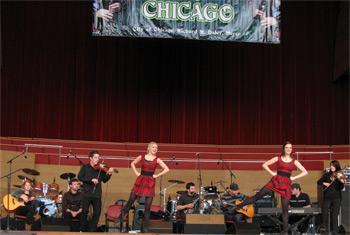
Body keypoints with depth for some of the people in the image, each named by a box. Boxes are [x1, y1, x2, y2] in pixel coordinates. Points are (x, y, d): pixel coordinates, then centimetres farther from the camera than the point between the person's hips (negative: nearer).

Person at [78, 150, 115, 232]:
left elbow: (104, 180, 7)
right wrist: (91, 179, -17)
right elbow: (80, 177, -6)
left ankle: (92, 230, 12)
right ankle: (83, 230, 8)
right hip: (87, 193, -2)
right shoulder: (85, 167, 7)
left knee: (97, 213, -1)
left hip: (97, 194, 2)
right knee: (84, 211, -8)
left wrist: (109, 174, -11)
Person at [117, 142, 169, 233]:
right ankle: (120, 217, 21)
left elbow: (166, 169, -2)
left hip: (150, 183, -1)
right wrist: (136, 172, 6)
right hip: (140, 181, 1)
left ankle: (145, 227, 4)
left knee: (147, 205, -2)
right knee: (131, 200, 3)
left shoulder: (157, 160, 2)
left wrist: (157, 175, -5)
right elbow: (132, 164, 19)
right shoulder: (141, 157, 5)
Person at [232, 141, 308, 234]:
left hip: (286, 184, 0)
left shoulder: (294, 162, 7)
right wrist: (272, 173, -3)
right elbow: (264, 165, 7)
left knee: (285, 208, 0)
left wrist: (294, 177, -1)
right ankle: (238, 206, 3)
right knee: (258, 196, -4)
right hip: (275, 181, 0)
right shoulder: (278, 159, 6)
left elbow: (305, 172, 6)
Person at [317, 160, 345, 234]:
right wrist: (324, 183, -12)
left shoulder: (339, 176, 2)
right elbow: (319, 182, 7)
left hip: (336, 198, -2)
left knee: (334, 215, -8)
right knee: (324, 214, -2)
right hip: (327, 197, 2)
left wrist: (342, 182, -25)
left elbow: (341, 188, -5)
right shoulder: (327, 175, 9)